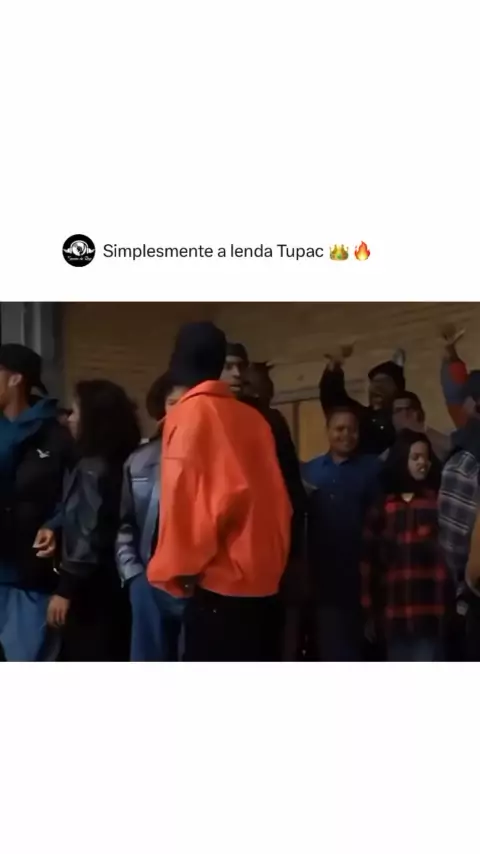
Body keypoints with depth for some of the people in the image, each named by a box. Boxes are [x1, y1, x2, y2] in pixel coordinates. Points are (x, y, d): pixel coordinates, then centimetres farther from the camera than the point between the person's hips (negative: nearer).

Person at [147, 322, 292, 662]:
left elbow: (185, 498, -15)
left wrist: (176, 569, -4)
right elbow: (276, 498, 12)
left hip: (219, 580, -7)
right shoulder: (254, 417, 11)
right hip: (263, 576, 7)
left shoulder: (188, 414, -7)